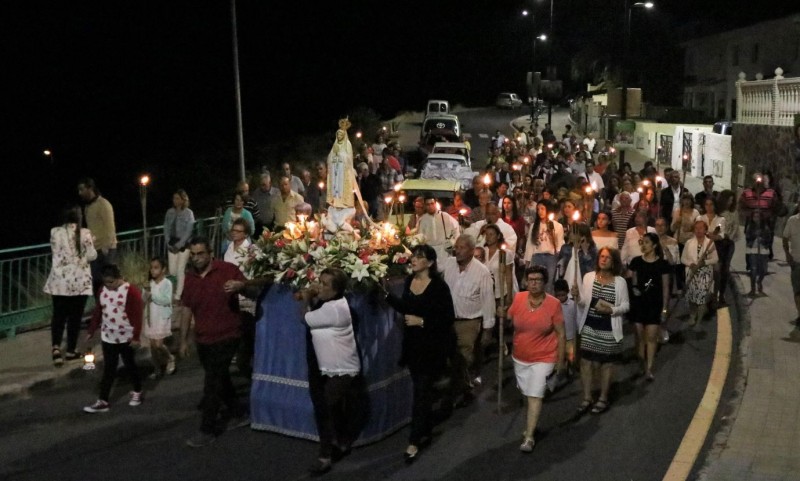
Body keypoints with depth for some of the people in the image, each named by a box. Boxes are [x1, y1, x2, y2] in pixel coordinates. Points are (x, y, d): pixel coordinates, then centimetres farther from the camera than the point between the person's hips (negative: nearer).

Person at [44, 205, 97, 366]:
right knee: (75, 316, 9)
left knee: (58, 315, 10)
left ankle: (56, 347, -8)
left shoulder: (55, 232, -2)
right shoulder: (84, 233, -10)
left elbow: (54, 252, 10)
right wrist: (91, 244, 10)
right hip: (79, 281, -2)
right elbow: (91, 256, -7)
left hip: (59, 280, 2)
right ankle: (71, 350, 14)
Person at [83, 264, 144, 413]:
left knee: (130, 365, 11)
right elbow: (97, 312, 12)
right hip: (108, 337, 4)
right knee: (108, 369, 5)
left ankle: (137, 392, 30)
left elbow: (137, 315, -15)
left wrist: (136, 336, -16)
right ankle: (103, 401, 6)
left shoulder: (131, 291, -15)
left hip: (126, 337, -4)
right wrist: (91, 331, 11)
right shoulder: (102, 291, 3)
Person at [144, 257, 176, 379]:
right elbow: (145, 299, 6)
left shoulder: (167, 283, -11)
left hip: (163, 317, -6)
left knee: (158, 344, -11)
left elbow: (167, 300, -20)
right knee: (152, 344, 8)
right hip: (151, 317, 6)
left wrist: (153, 295, -21)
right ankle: (157, 369, 19)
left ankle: (170, 359, 16)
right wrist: (146, 294, -14)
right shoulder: (150, 283, 7)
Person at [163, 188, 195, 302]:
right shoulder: (170, 212, 5)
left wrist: (179, 244, -13)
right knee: (172, 270, 1)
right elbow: (166, 228, 8)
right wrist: (169, 242, -4)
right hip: (172, 244, 4)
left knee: (180, 270, -4)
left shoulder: (188, 213, -6)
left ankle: (178, 295, 1)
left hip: (184, 244, -4)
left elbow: (189, 231, -10)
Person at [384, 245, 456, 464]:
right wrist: (386, 295, 5)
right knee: (422, 390, 17)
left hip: (432, 347, -6)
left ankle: (415, 441, 4)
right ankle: (425, 432, 31)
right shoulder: (409, 281, 1)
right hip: (413, 344, 6)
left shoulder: (439, 286, -17)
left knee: (421, 392, -3)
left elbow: (448, 319, -16)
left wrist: (422, 321, -22)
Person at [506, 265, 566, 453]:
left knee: (535, 396, -9)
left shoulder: (554, 304, -14)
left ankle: (529, 437, -3)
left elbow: (561, 334, -7)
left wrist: (561, 360, -5)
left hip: (543, 359, -4)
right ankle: (530, 424, 42)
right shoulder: (518, 299, -7)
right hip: (520, 358, 4)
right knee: (527, 395, 19)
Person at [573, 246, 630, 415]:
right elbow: (583, 303, 0)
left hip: (608, 329, -2)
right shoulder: (588, 277, -1)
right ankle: (587, 397, 19)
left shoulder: (620, 281, -6)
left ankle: (603, 398, 25)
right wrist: (577, 297, -22)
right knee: (586, 361, 5)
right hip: (589, 327, 2)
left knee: (606, 363, 11)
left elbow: (626, 305, -1)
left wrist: (611, 309, -19)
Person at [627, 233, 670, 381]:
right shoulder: (636, 261, 0)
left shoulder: (662, 263, -5)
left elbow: (665, 287, -1)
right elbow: (630, 279, 12)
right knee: (640, 336, 8)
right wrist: (633, 288, -8)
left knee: (651, 337, -2)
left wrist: (664, 308, -3)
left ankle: (649, 368, 4)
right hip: (638, 302, 2)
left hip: (654, 303, -2)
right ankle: (642, 365, 21)